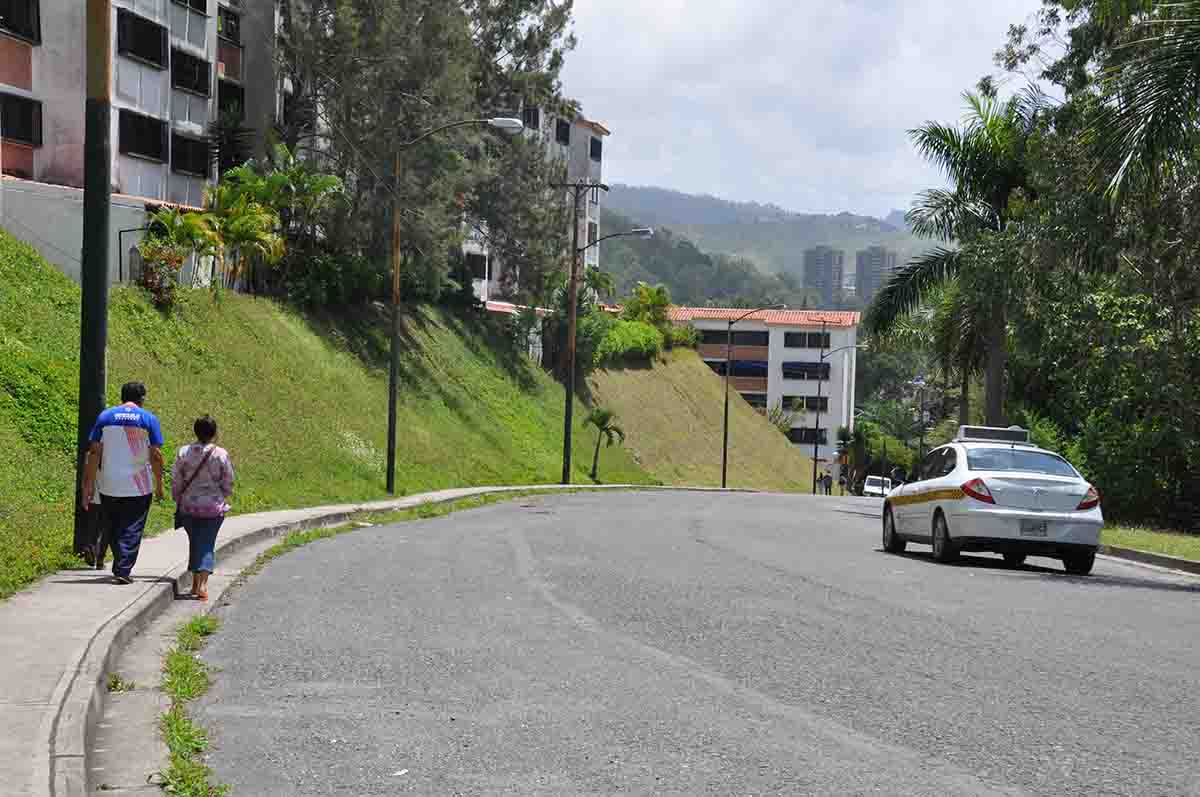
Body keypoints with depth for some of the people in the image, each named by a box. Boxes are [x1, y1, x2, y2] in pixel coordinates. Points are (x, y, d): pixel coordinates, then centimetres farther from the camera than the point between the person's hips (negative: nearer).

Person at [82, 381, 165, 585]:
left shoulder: (105, 417, 4)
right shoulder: (149, 419, -2)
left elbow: (94, 453, 0)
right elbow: (156, 455, -6)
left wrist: (89, 484, 2)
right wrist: (159, 485, 4)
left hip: (109, 486, 2)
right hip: (139, 487, -2)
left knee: (111, 529, 15)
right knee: (131, 531, 3)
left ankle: (120, 568, 24)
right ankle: (123, 571, -4)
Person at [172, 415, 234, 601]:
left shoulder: (183, 452, -4)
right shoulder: (221, 455, -9)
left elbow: (175, 481, 1)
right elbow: (228, 483, -2)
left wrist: (178, 500, 14)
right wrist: (223, 498, 16)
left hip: (188, 506, 2)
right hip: (214, 507, -2)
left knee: (195, 542, 18)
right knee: (207, 545, 2)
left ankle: (195, 583, 24)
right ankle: (203, 584, -13)